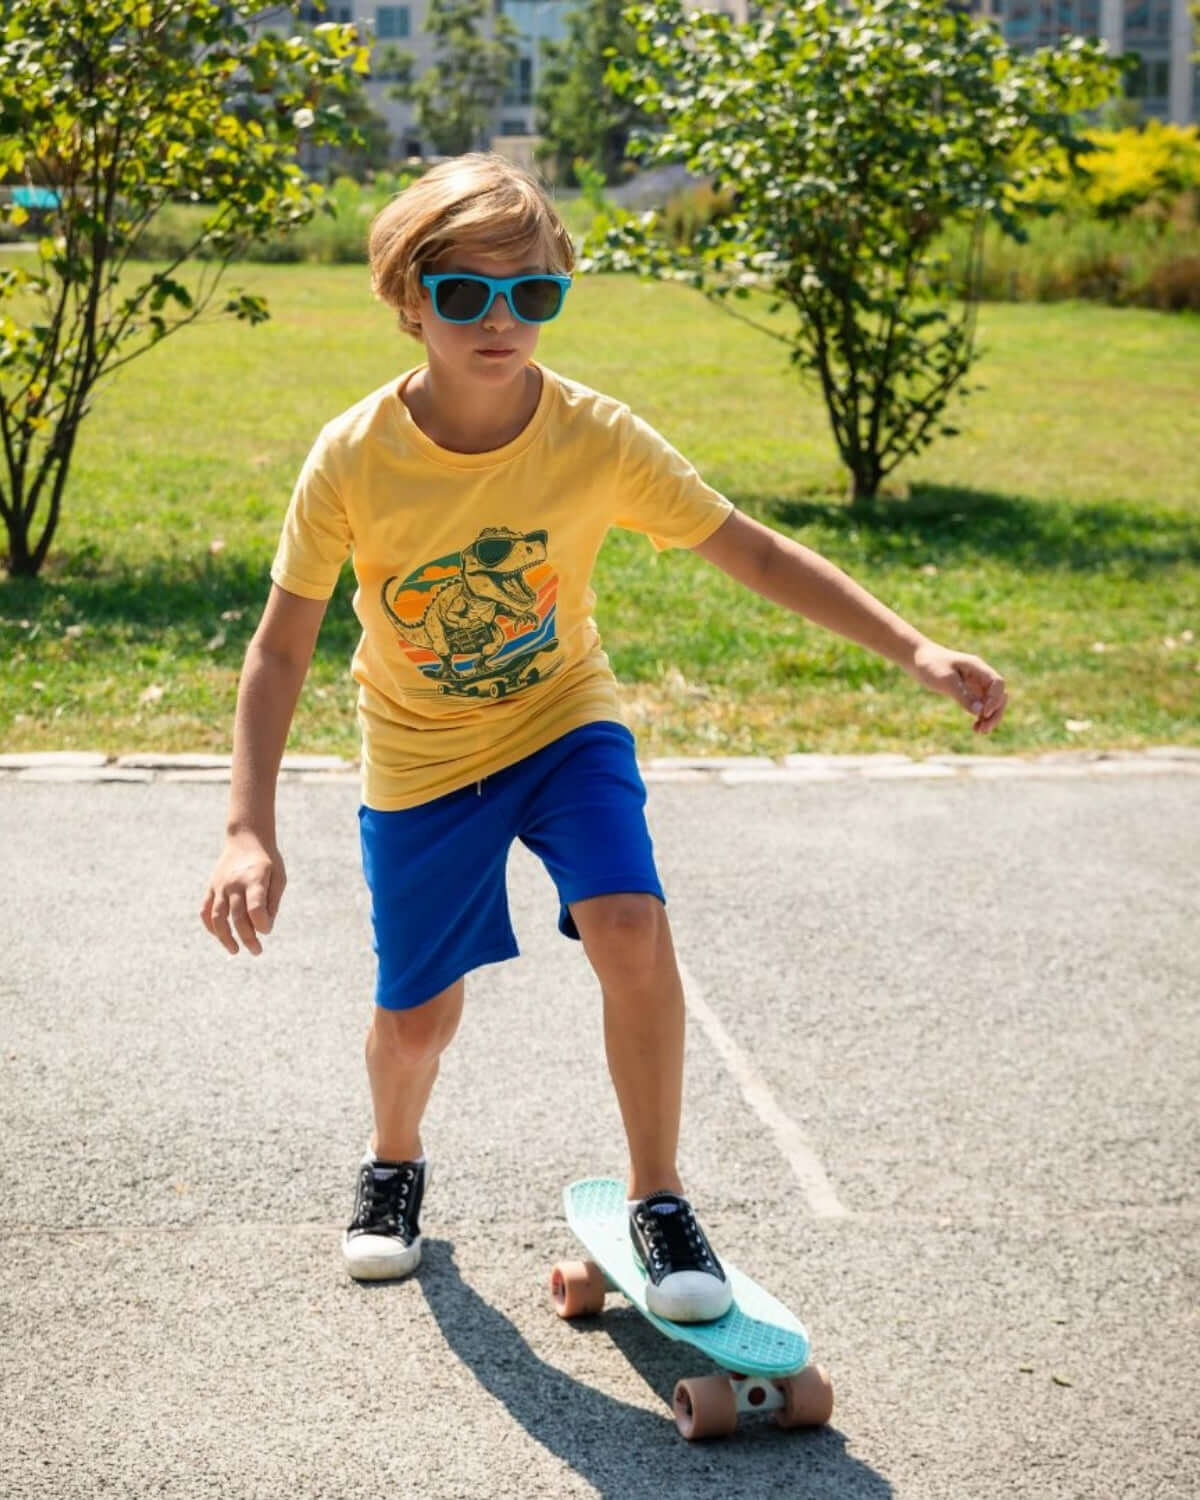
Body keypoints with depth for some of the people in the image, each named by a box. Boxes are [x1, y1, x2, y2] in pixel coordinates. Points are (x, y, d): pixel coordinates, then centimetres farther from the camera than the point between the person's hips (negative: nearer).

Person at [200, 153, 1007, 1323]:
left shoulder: (597, 437, -20)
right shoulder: (354, 459, -22)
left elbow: (751, 551, -12)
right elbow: (281, 647, -16)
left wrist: (914, 651, -19)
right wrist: (249, 831, -25)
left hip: (564, 723, 0)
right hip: (419, 761, 0)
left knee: (630, 930, -23)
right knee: (415, 1016, 5)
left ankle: (657, 1202, -3)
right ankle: (394, 1164, 41)